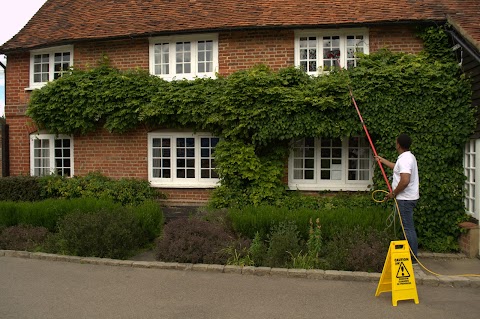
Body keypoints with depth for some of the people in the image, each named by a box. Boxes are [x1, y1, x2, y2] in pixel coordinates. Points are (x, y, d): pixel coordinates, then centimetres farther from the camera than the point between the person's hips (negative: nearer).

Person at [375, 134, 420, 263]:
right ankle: (411, 255, 25)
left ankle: (412, 258, 1)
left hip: (405, 198, -11)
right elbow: (397, 168, 35)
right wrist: (382, 160, 44)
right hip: (407, 198, 11)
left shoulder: (404, 159, -20)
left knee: (408, 228, -5)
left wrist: (394, 193, -17)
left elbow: (405, 181, -31)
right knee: (408, 227, 16)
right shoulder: (408, 157, 14)